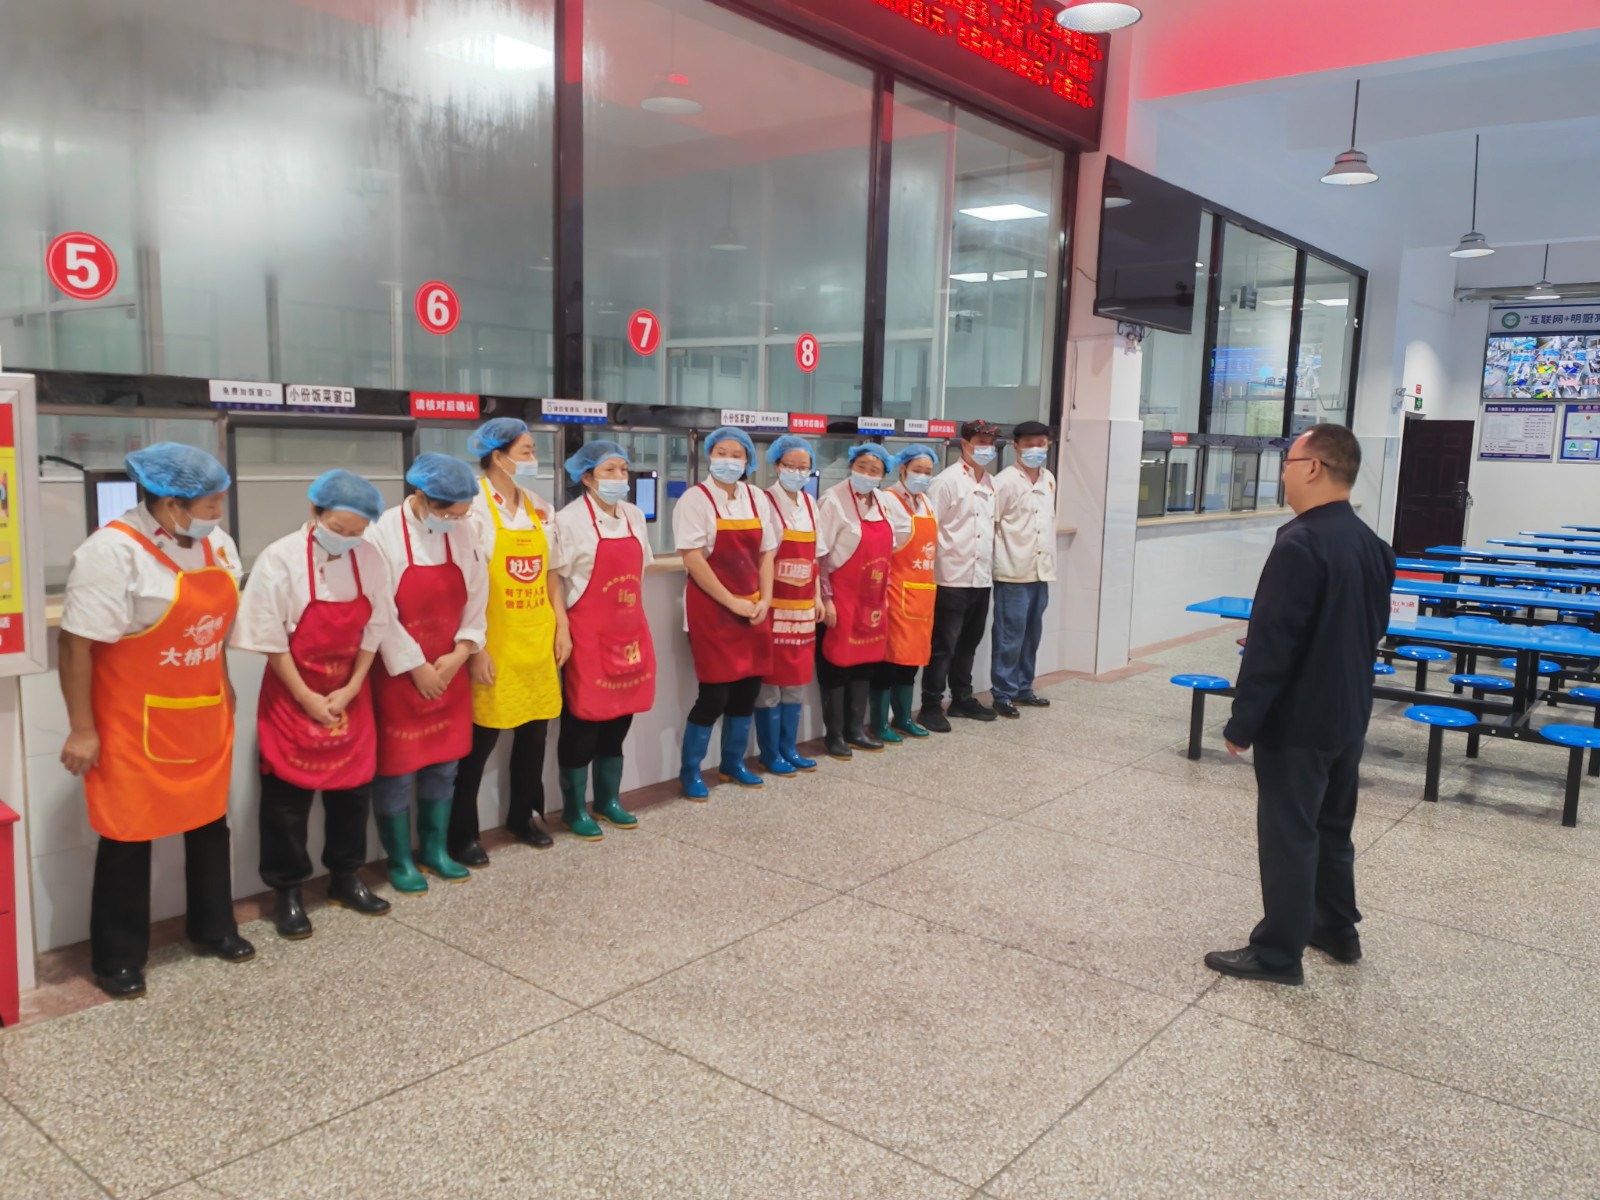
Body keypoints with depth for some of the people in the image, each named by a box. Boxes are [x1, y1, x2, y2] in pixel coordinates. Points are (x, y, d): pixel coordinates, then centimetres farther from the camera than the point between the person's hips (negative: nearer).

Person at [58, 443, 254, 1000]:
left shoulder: (215, 543, 2)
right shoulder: (112, 551, -20)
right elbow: (77, 643, -18)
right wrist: (82, 730, -15)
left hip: (204, 718, 7)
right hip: (135, 725, -6)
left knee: (210, 822, 16)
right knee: (128, 837, 6)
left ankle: (213, 928, 35)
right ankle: (117, 959, 22)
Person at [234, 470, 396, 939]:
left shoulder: (369, 559, -5)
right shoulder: (280, 559, -17)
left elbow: (374, 628, 0)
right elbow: (270, 639, -14)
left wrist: (350, 689, -6)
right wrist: (306, 697, -13)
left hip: (349, 694, 4)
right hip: (293, 695, -4)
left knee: (352, 786, 11)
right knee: (288, 796, 3)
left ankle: (345, 878, 28)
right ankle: (288, 893, 17)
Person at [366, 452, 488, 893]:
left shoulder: (464, 532, 0)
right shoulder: (383, 534, -15)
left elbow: (477, 597, 4)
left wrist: (460, 653, -5)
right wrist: (416, 667, -13)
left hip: (449, 670, 5)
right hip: (398, 673, -5)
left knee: (444, 763, 13)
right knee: (397, 768, 4)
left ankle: (435, 849, 30)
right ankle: (400, 860, 20)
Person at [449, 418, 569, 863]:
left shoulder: (541, 509, 9)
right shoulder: (475, 509, -11)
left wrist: (561, 628, 9)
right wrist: (476, 649, -16)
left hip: (537, 639, 6)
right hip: (495, 643, -6)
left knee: (535, 728, 12)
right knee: (482, 736, 1)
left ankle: (524, 815, 31)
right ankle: (461, 833, 15)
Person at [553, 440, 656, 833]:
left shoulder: (635, 516, 9)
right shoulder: (570, 520, -11)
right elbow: (554, 580, -10)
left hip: (629, 631, 6)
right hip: (588, 634, -6)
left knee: (620, 716, 13)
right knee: (583, 719, 2)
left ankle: (608, 800, 28)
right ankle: (574, 808, 16)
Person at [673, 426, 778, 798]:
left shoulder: (756, 500, 8)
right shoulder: (696, 499, -9)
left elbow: (765, 554, 11)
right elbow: (692, 559, -16)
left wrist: (765, 600, -3)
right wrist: (732, 602, -16)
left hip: (752, 609, 6)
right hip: (711, 609, -6)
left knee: (748, 688, 10)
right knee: (714, 694, -6)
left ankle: (733, 763, 28)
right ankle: (689, 771, 12)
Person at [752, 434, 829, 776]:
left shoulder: (809, 504, 10)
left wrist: (818, 599, 13)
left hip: (802, 607, 7)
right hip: (774, 606, -6)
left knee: (797, 679, 12)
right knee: (770, 680, 0)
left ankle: (788, 748, 22)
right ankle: (770, 754, 10)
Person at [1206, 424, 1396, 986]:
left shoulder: (1300, 544, -23)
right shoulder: (1369, 543, 6)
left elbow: (1269, 643, -23)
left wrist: (1242, 722, -17)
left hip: (1297, 721, -9)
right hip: (1349, 714, 9)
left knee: (1288, 835, 1)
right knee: (1332, 825, 21)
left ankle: (1278, 953, 11)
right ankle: (1336, 929, 35)